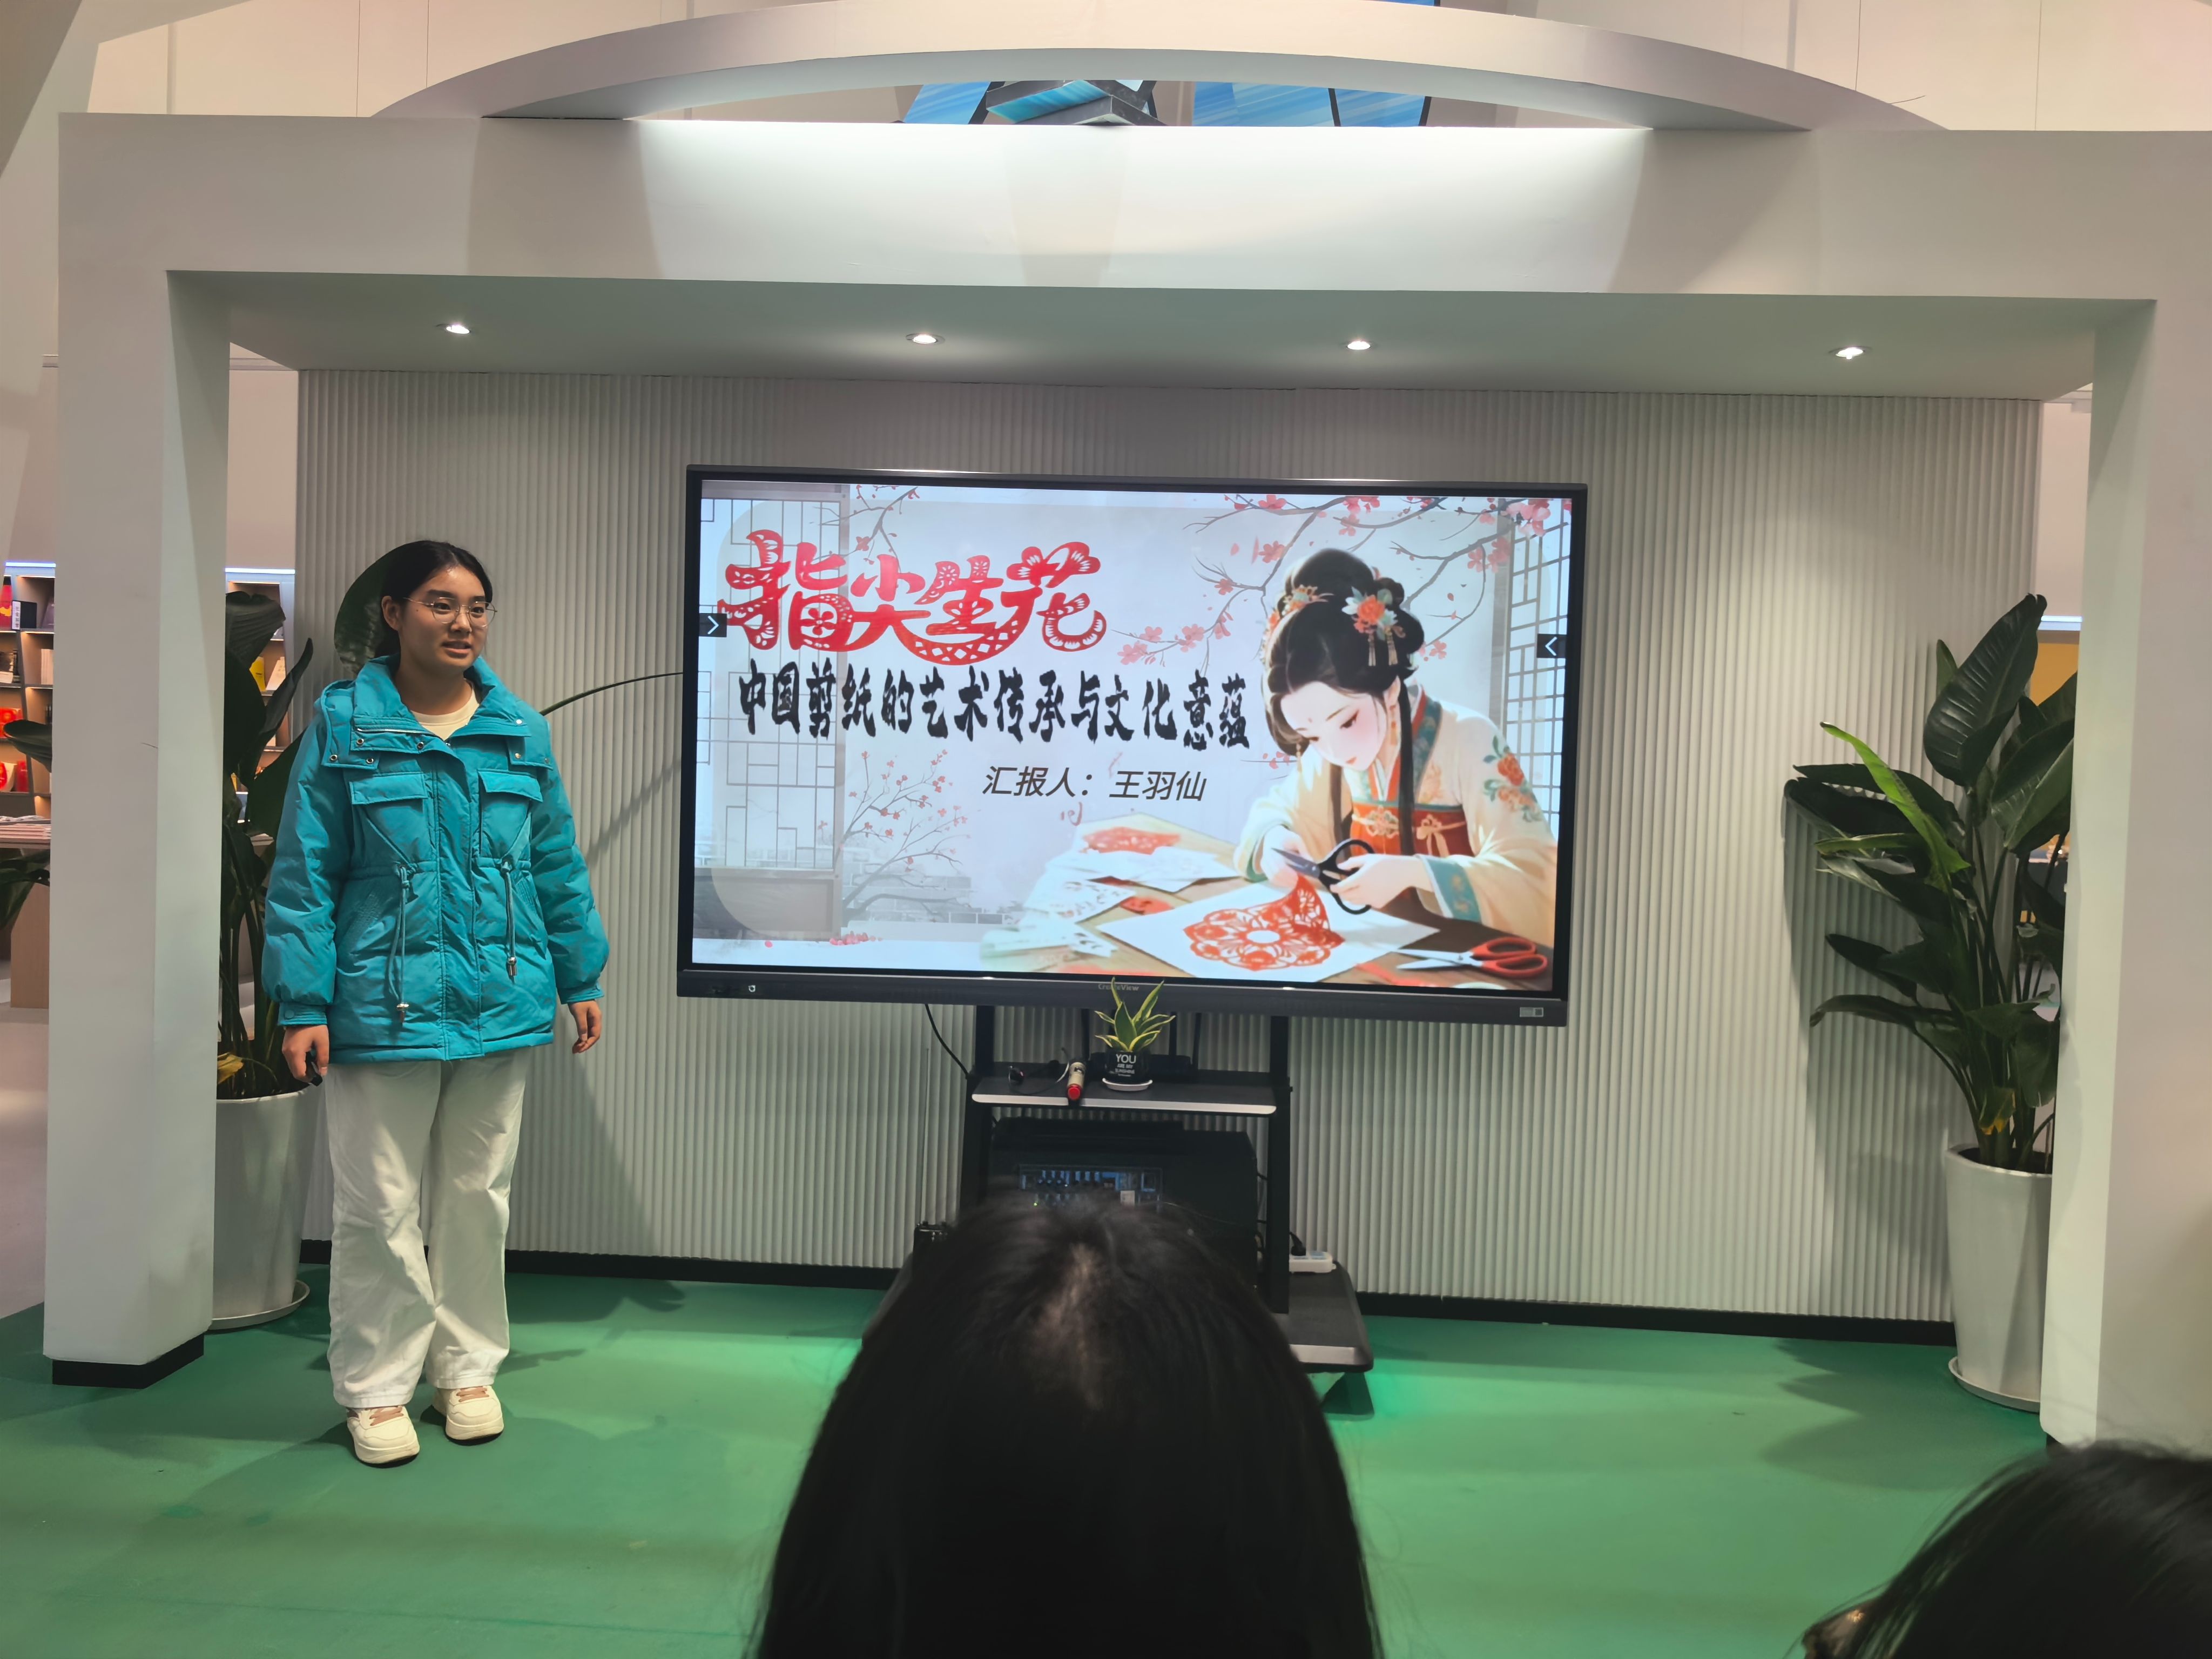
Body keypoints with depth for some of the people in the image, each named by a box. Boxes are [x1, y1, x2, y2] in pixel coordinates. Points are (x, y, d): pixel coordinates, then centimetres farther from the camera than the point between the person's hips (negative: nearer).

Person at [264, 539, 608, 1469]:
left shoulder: (520, 733, 5)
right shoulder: (343, 726, -4)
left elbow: (557, 865, 9)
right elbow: (304, 875, -5)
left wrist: (580, 977, 7)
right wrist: (303, 1004, -11)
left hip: (501, 1001, 3)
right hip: (384, 1003, -3)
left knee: (478, 1198, 14)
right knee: (380, 1208, 6)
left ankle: (468, 1368, 30)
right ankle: (376, 1388, 23)